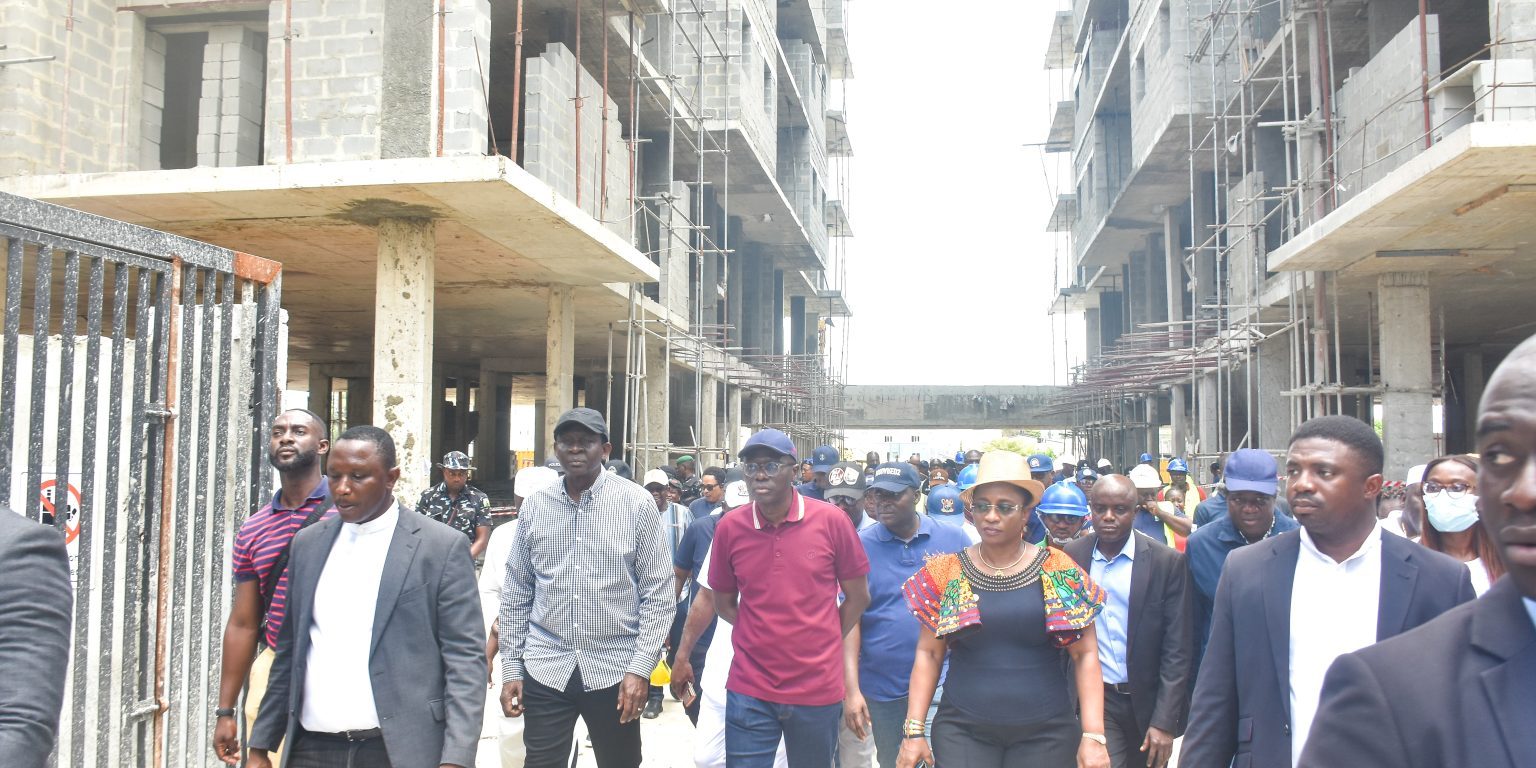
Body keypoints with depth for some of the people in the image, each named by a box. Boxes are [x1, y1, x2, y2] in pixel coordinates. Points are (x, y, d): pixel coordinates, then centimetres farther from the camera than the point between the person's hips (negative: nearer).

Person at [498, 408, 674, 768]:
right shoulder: (535, 506, 4)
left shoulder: (637, 503, -5)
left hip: (615, 670, -2)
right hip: (544, 669, 2)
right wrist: (510, 668, 6)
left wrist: (641, 668, -10)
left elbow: (659, 592, -5)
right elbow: (516, 594, 9)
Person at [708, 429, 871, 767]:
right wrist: (762, 638, 4)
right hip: (749, 691, 0)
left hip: (817, 689, 0)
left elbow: (858, 597, 3)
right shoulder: (729, 528, -3)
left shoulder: (831, 520, -8)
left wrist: (821, 646, 3)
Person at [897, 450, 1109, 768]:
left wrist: (1093, 735, -8)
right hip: (961, 731, 0)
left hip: (1046, 733, 0)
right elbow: (928, 654, 4)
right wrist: (914, 731, -2)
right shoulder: (947, 572, 1)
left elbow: (1085, 655, -1)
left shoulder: (1058, 570, -2)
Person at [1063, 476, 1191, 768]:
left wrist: (1164, 721, -12)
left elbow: (1176, 649, -8)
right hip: (1095, 700, 0)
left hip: (1148, 700, 0)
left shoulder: (1168, 562, -8)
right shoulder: (1071, 557, -2)